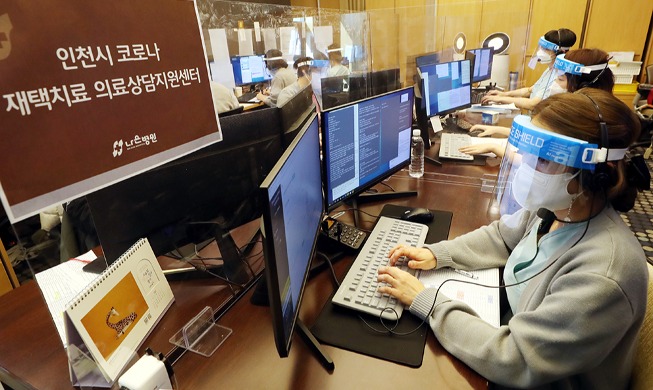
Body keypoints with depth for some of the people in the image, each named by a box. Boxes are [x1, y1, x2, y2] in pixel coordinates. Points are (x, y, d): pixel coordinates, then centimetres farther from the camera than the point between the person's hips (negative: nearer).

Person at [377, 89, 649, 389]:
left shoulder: (601, 277, -35)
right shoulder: (553, 208, -13)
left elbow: (513, 362, -30)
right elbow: (501, 236, 6)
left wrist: (423, 300, -27)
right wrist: (437, 254, -8)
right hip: (516, 332, 6)